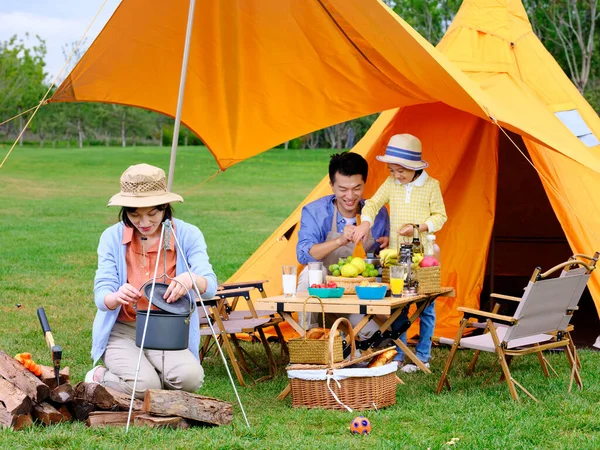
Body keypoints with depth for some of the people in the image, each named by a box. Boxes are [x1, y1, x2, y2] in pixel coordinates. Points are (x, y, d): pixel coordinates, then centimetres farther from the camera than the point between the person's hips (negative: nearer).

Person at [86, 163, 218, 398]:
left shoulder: (188, 235, -8)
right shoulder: (112, 237, -6)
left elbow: (210, 287, -20)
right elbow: (101, 296, -13)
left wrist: (191, 279, -46)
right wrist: (116, 297, -39)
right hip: (121, 331, -1)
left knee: (190, 378, -29)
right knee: (145, 385, -29)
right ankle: (99, 378, 4)